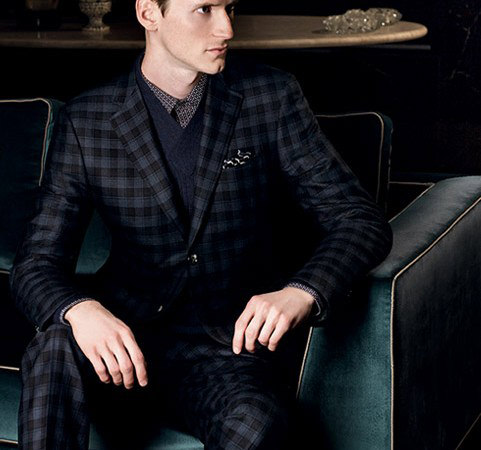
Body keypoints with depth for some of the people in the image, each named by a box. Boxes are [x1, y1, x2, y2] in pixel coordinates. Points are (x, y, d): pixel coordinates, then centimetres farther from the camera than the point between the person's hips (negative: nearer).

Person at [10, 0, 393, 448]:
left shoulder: (271, 97, 2)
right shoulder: (86, 122, 1)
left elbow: (360, 219, -1)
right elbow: (36, 263, -2)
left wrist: (301, 293, -23)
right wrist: (80, 310, -27)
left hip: (228, 338, -1)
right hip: (123, 329, 1)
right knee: (55, 349, -33)